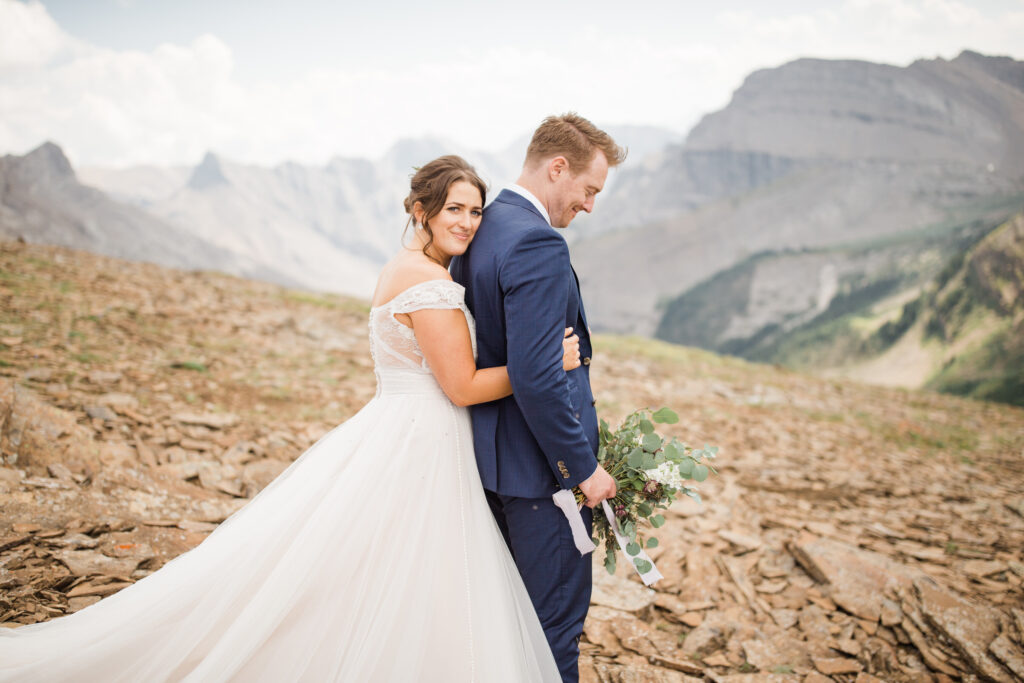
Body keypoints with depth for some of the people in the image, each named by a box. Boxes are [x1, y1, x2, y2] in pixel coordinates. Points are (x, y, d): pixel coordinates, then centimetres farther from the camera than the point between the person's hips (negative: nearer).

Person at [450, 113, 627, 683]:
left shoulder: (481, 231, 9)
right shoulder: (536, 244, -22)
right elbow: (537, 378, -27)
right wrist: (583, 468, -17)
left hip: (493, 455, 10)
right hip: (540, 466, -10)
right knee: (556, 621, 5)